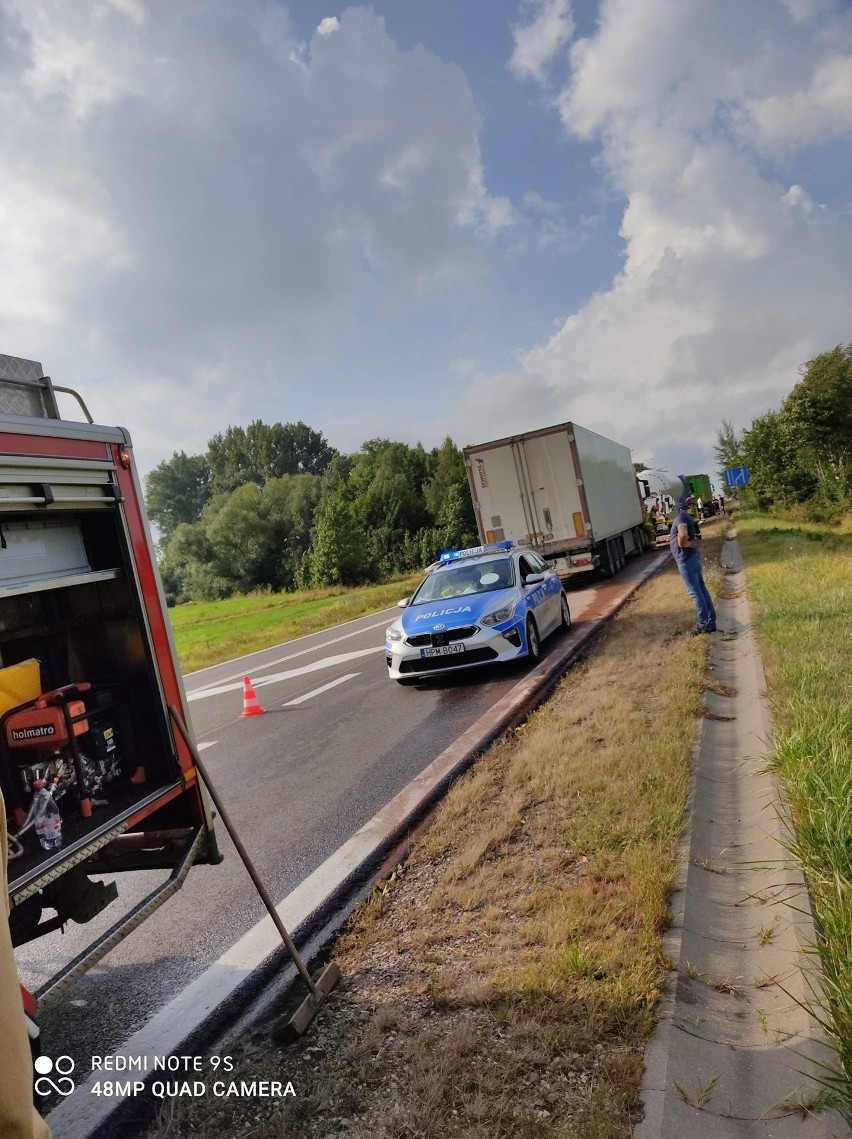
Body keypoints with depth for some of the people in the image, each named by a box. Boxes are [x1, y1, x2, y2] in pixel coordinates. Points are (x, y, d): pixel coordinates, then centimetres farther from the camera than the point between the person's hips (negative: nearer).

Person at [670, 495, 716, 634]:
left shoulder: (681, 517, -18)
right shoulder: (686, 516, 13)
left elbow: (683, 533, -38)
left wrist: (682, 544, -20)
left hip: (686, 560, -10)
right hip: (692, 557, 10)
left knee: (695, 592, -3)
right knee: (701, 590, 12)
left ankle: (704, 624, 3)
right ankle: (710, 622, 19)